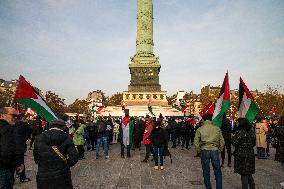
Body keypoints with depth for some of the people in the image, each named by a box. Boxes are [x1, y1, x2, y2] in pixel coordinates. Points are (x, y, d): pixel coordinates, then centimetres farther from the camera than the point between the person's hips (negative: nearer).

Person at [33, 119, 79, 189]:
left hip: (43, 177, 2)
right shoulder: (66, 138, -8)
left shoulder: (39, 138, 0)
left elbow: (36, 158, 6)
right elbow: (74, 156, -16)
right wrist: (66, 164, 2)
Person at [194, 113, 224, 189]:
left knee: (206, 172, 12)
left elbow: (196, 142, -6)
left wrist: (199, 151, 7)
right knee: (218, 172, 13)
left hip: (204, 151, -1)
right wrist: (219, 150, 13)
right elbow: (222, 141, 2)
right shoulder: (217, 129, -1)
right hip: (214, 150, 1)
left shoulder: (199, 129, -5)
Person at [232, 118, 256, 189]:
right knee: (249, 174, 19)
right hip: (250, 155, 7)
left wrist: (233, 137, 0)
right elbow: (254, 143, 16)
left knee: (244, 175, 2)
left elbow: (235, 143, -17)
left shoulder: (240, 132, -17)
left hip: (242, 156, -7)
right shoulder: (251, 132, 7)